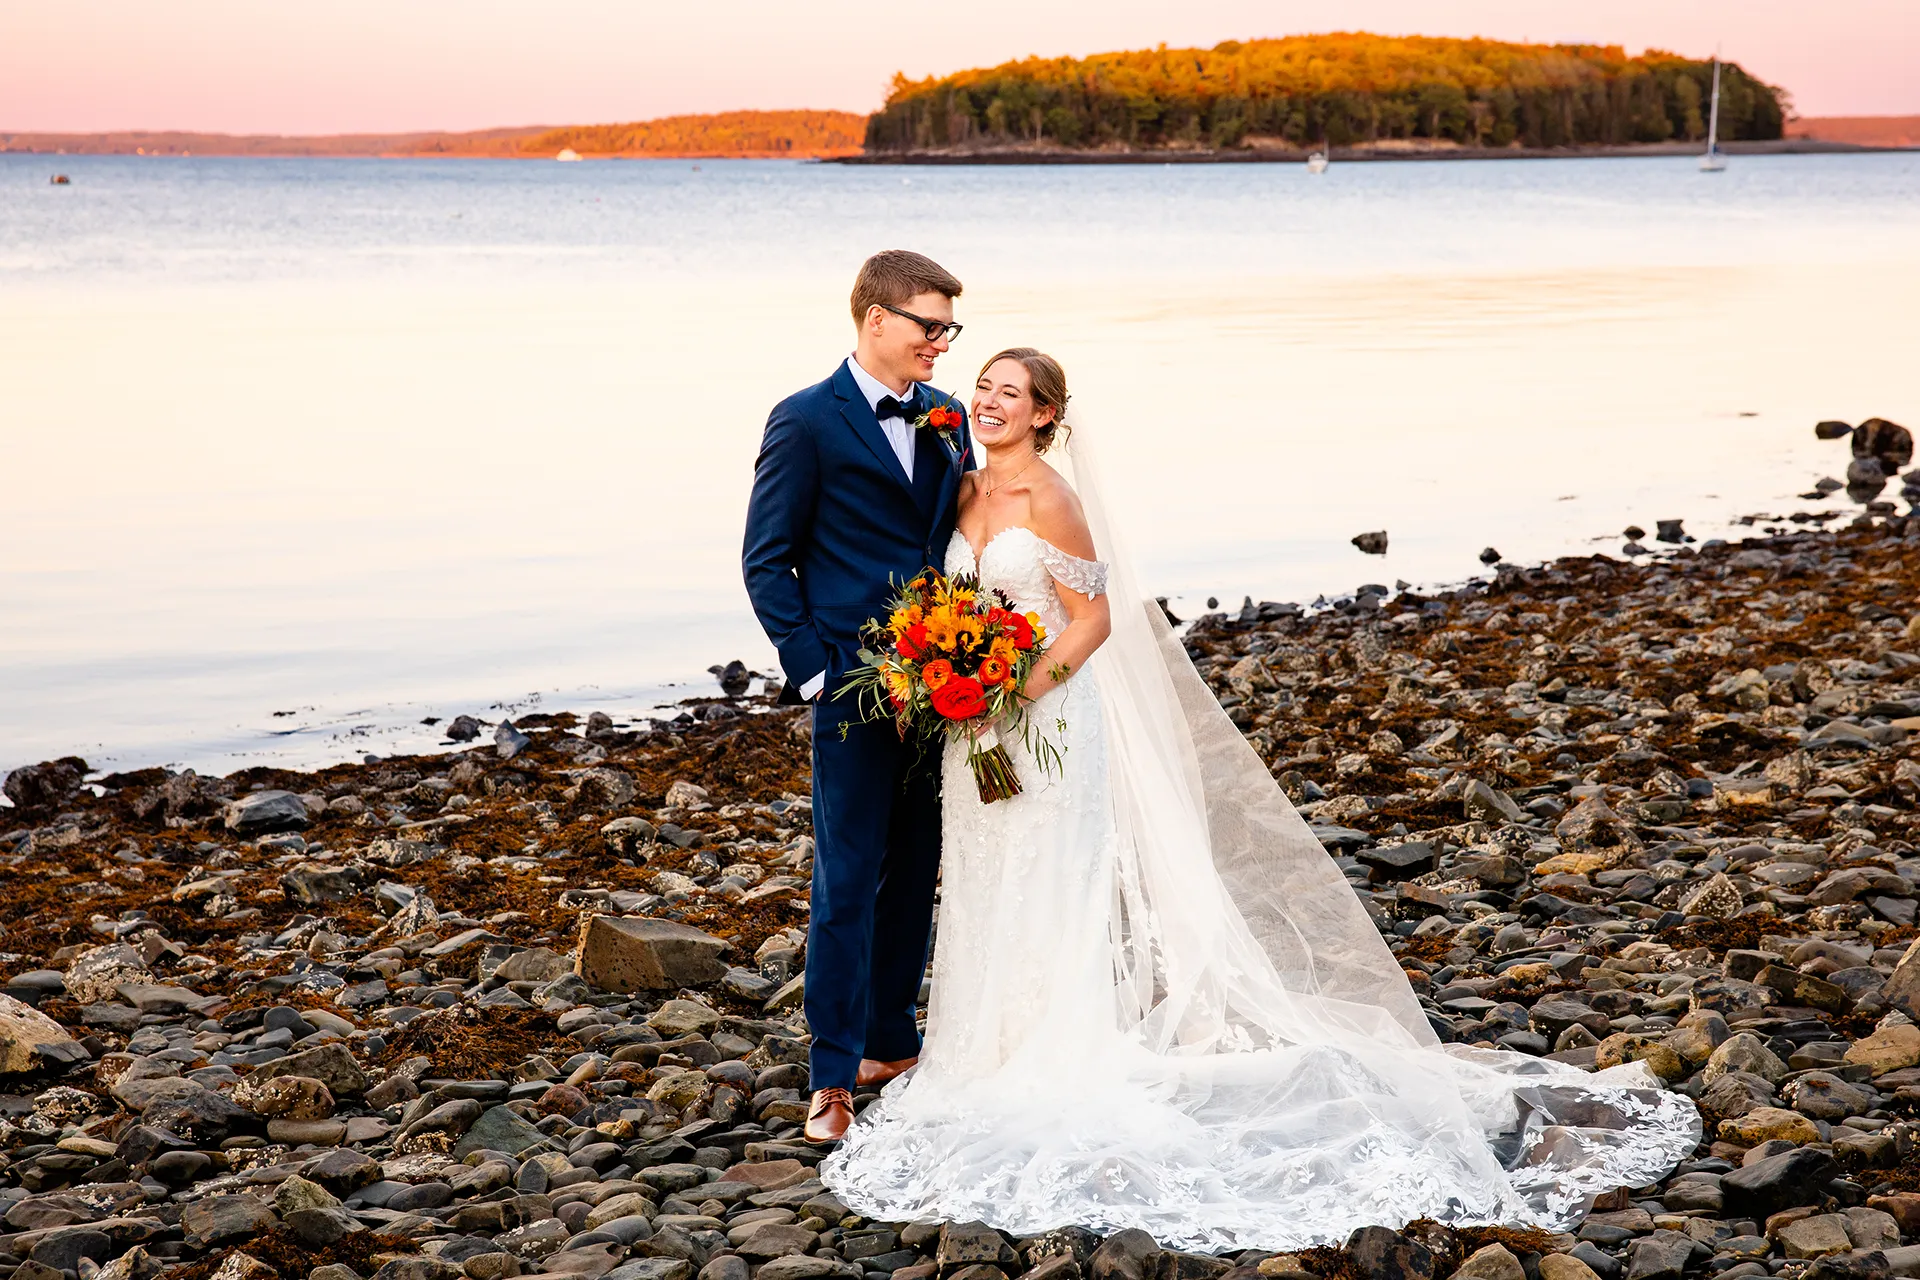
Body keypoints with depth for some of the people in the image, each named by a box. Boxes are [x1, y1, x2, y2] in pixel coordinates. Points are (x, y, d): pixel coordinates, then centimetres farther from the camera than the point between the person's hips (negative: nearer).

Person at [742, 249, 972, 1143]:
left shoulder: (945, 418, 11)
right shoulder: (807, 422, -7)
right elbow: (767, 562, -5)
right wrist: (814, 670, -12)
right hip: (856, 688, -6)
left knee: (914, 874, 13)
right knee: (848, 879, -3)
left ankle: (891, 1042, 27)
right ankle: (834, 1076, 4)